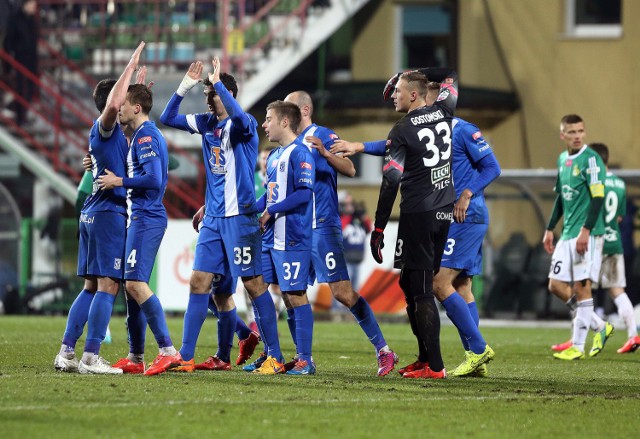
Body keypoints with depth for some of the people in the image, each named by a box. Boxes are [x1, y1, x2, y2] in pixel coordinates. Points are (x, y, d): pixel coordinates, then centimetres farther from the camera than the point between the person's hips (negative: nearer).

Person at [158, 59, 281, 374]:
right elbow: (167, 118, 14)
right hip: (213, 218, 7)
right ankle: (185, 356, 4)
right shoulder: (206, 123, 11)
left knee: (254, 283, -4)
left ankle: (275, 356, 1)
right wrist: (184, 87, 2)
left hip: (240, 216, -7)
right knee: (199, 282, 3)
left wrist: (218, 82, -26)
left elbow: (239, 116, -34)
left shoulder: (245, 125, -10)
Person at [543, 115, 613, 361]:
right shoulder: (562, 159, 14)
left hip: (587, 235, -8)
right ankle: (600, 327, 18)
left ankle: (577, 347, -2)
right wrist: (550, 229, 21)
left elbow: (598, 198, -16)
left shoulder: (590, 159, -10)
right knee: (556, 286, 5)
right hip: (567, 234, 9)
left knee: (581, 286, -7)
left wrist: (586, 230, -22)